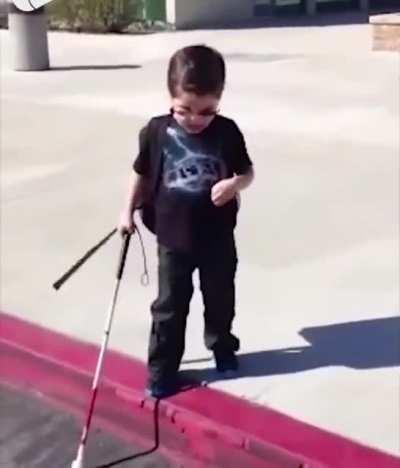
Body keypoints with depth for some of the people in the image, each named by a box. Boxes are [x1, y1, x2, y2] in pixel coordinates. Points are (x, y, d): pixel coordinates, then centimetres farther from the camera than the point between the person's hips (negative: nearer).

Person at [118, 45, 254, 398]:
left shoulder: (228, 132, -11)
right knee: (170, 306, 8)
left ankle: (223, 348, 43)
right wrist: (128, 211, 6)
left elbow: (248, 171, -1)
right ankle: (161, 370, 19)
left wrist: (234, 184, -22)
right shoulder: (156, 132, -11)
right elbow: (141, 173, 4)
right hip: (173, 239, -1)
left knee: (220, 300, 20)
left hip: (217, 238, 1)